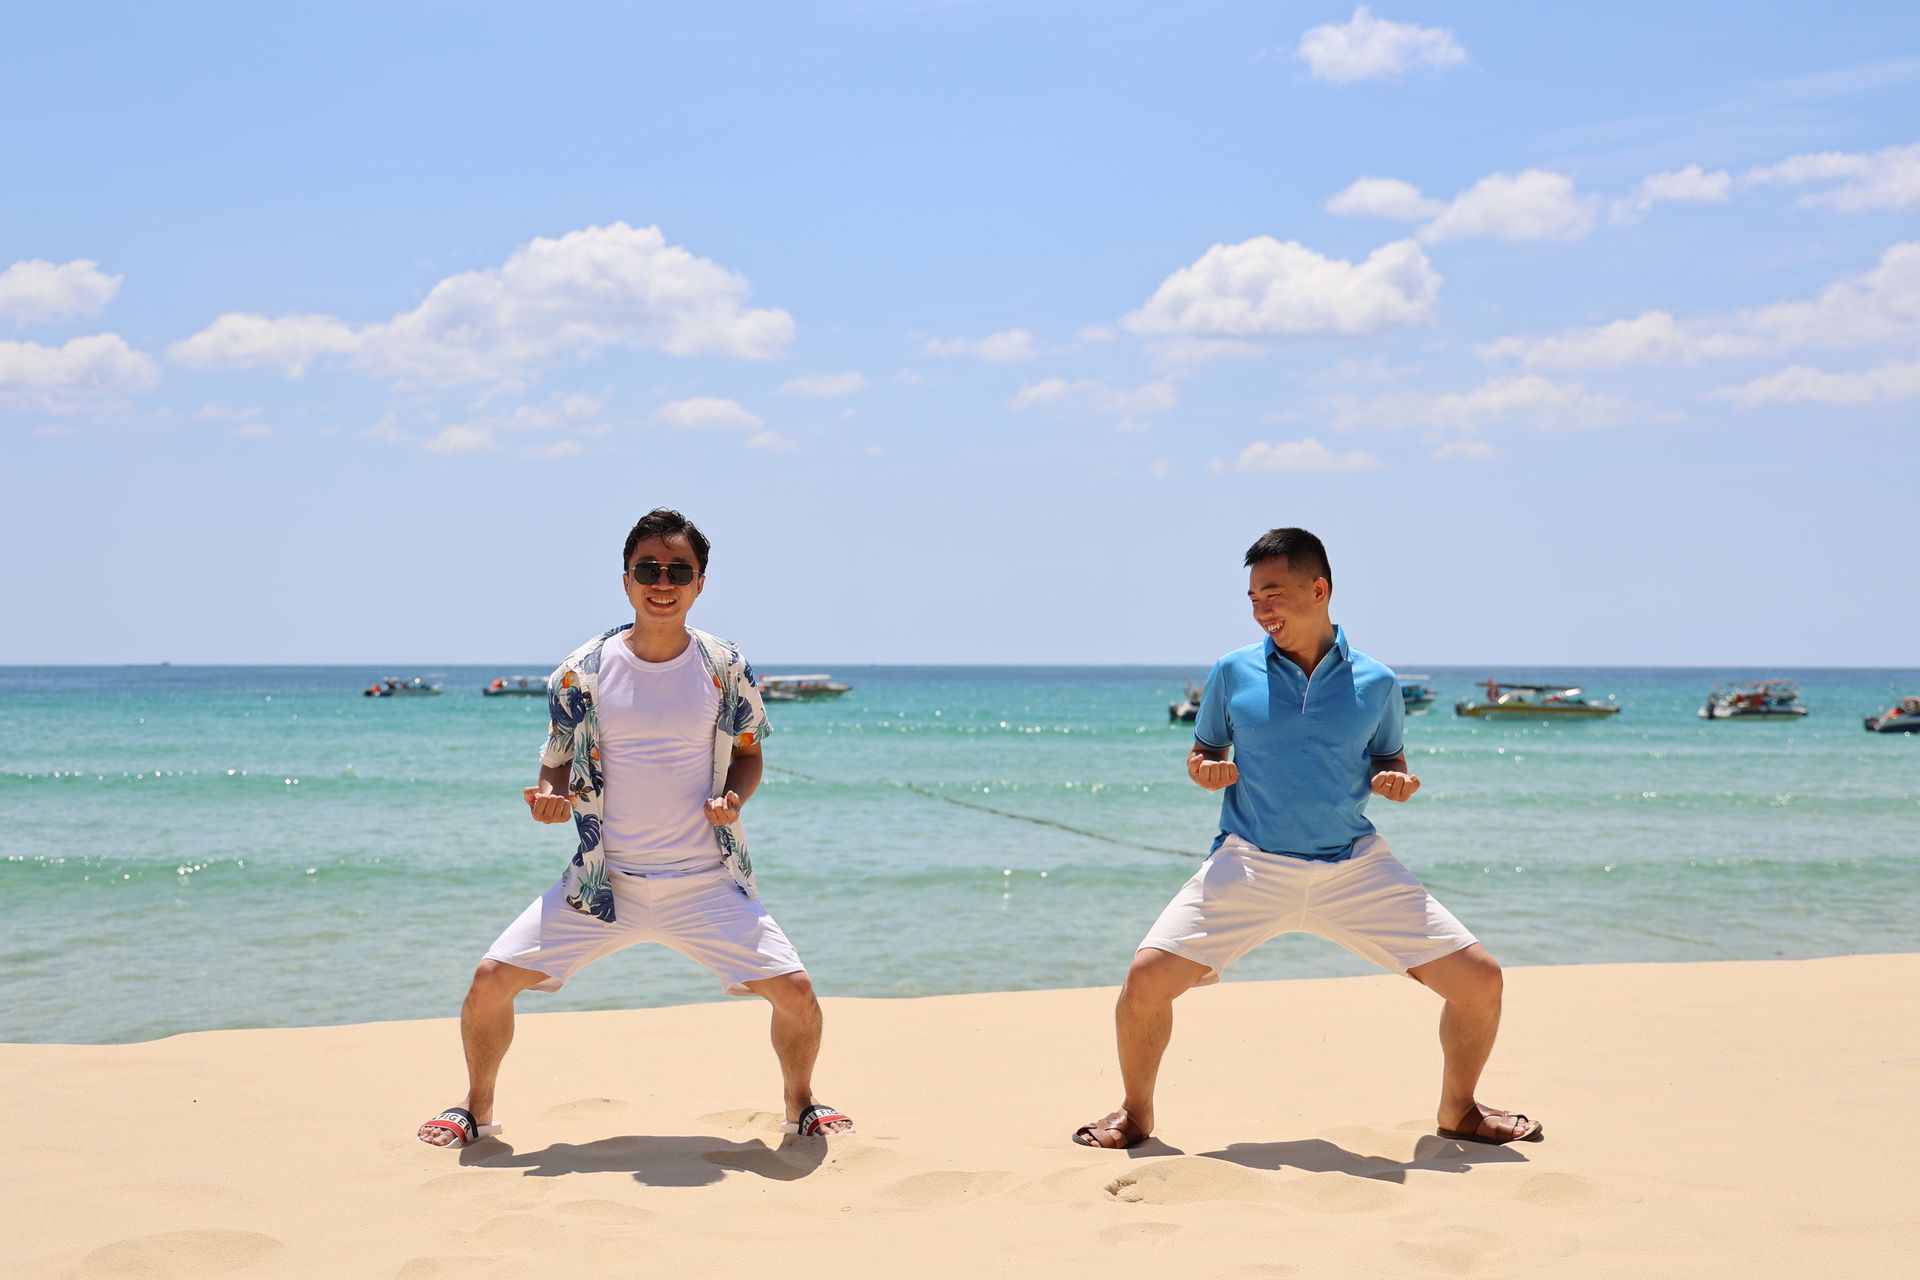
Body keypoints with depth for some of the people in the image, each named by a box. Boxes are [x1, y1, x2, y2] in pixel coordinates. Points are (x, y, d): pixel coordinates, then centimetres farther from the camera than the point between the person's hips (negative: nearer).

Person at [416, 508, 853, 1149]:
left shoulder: (727, 670, -1)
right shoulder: (582, 672, -3)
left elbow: (748, 751, 12)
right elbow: (558, 762, 8)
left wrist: (734, 800, -10)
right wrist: (549, 799, -14)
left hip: (707, 882, 0)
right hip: (603, 880, 0)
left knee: (794, 993, -14)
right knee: (491, 981, -10)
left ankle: (800, 1102, 19)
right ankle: (476, 1109, 19)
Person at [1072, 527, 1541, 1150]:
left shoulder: (1376, 684, 4)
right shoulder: (1233, 673, 3)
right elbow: (1203, 753, 14)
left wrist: (1396, 780, -6)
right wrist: (1205, 770, -9)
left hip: (1356, 866, 1)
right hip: (1249, 864, -1)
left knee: (1478, 979, -7)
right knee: (1148, 976, -19)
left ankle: (1458, 1111, 22)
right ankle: (1135, 1114, 9)